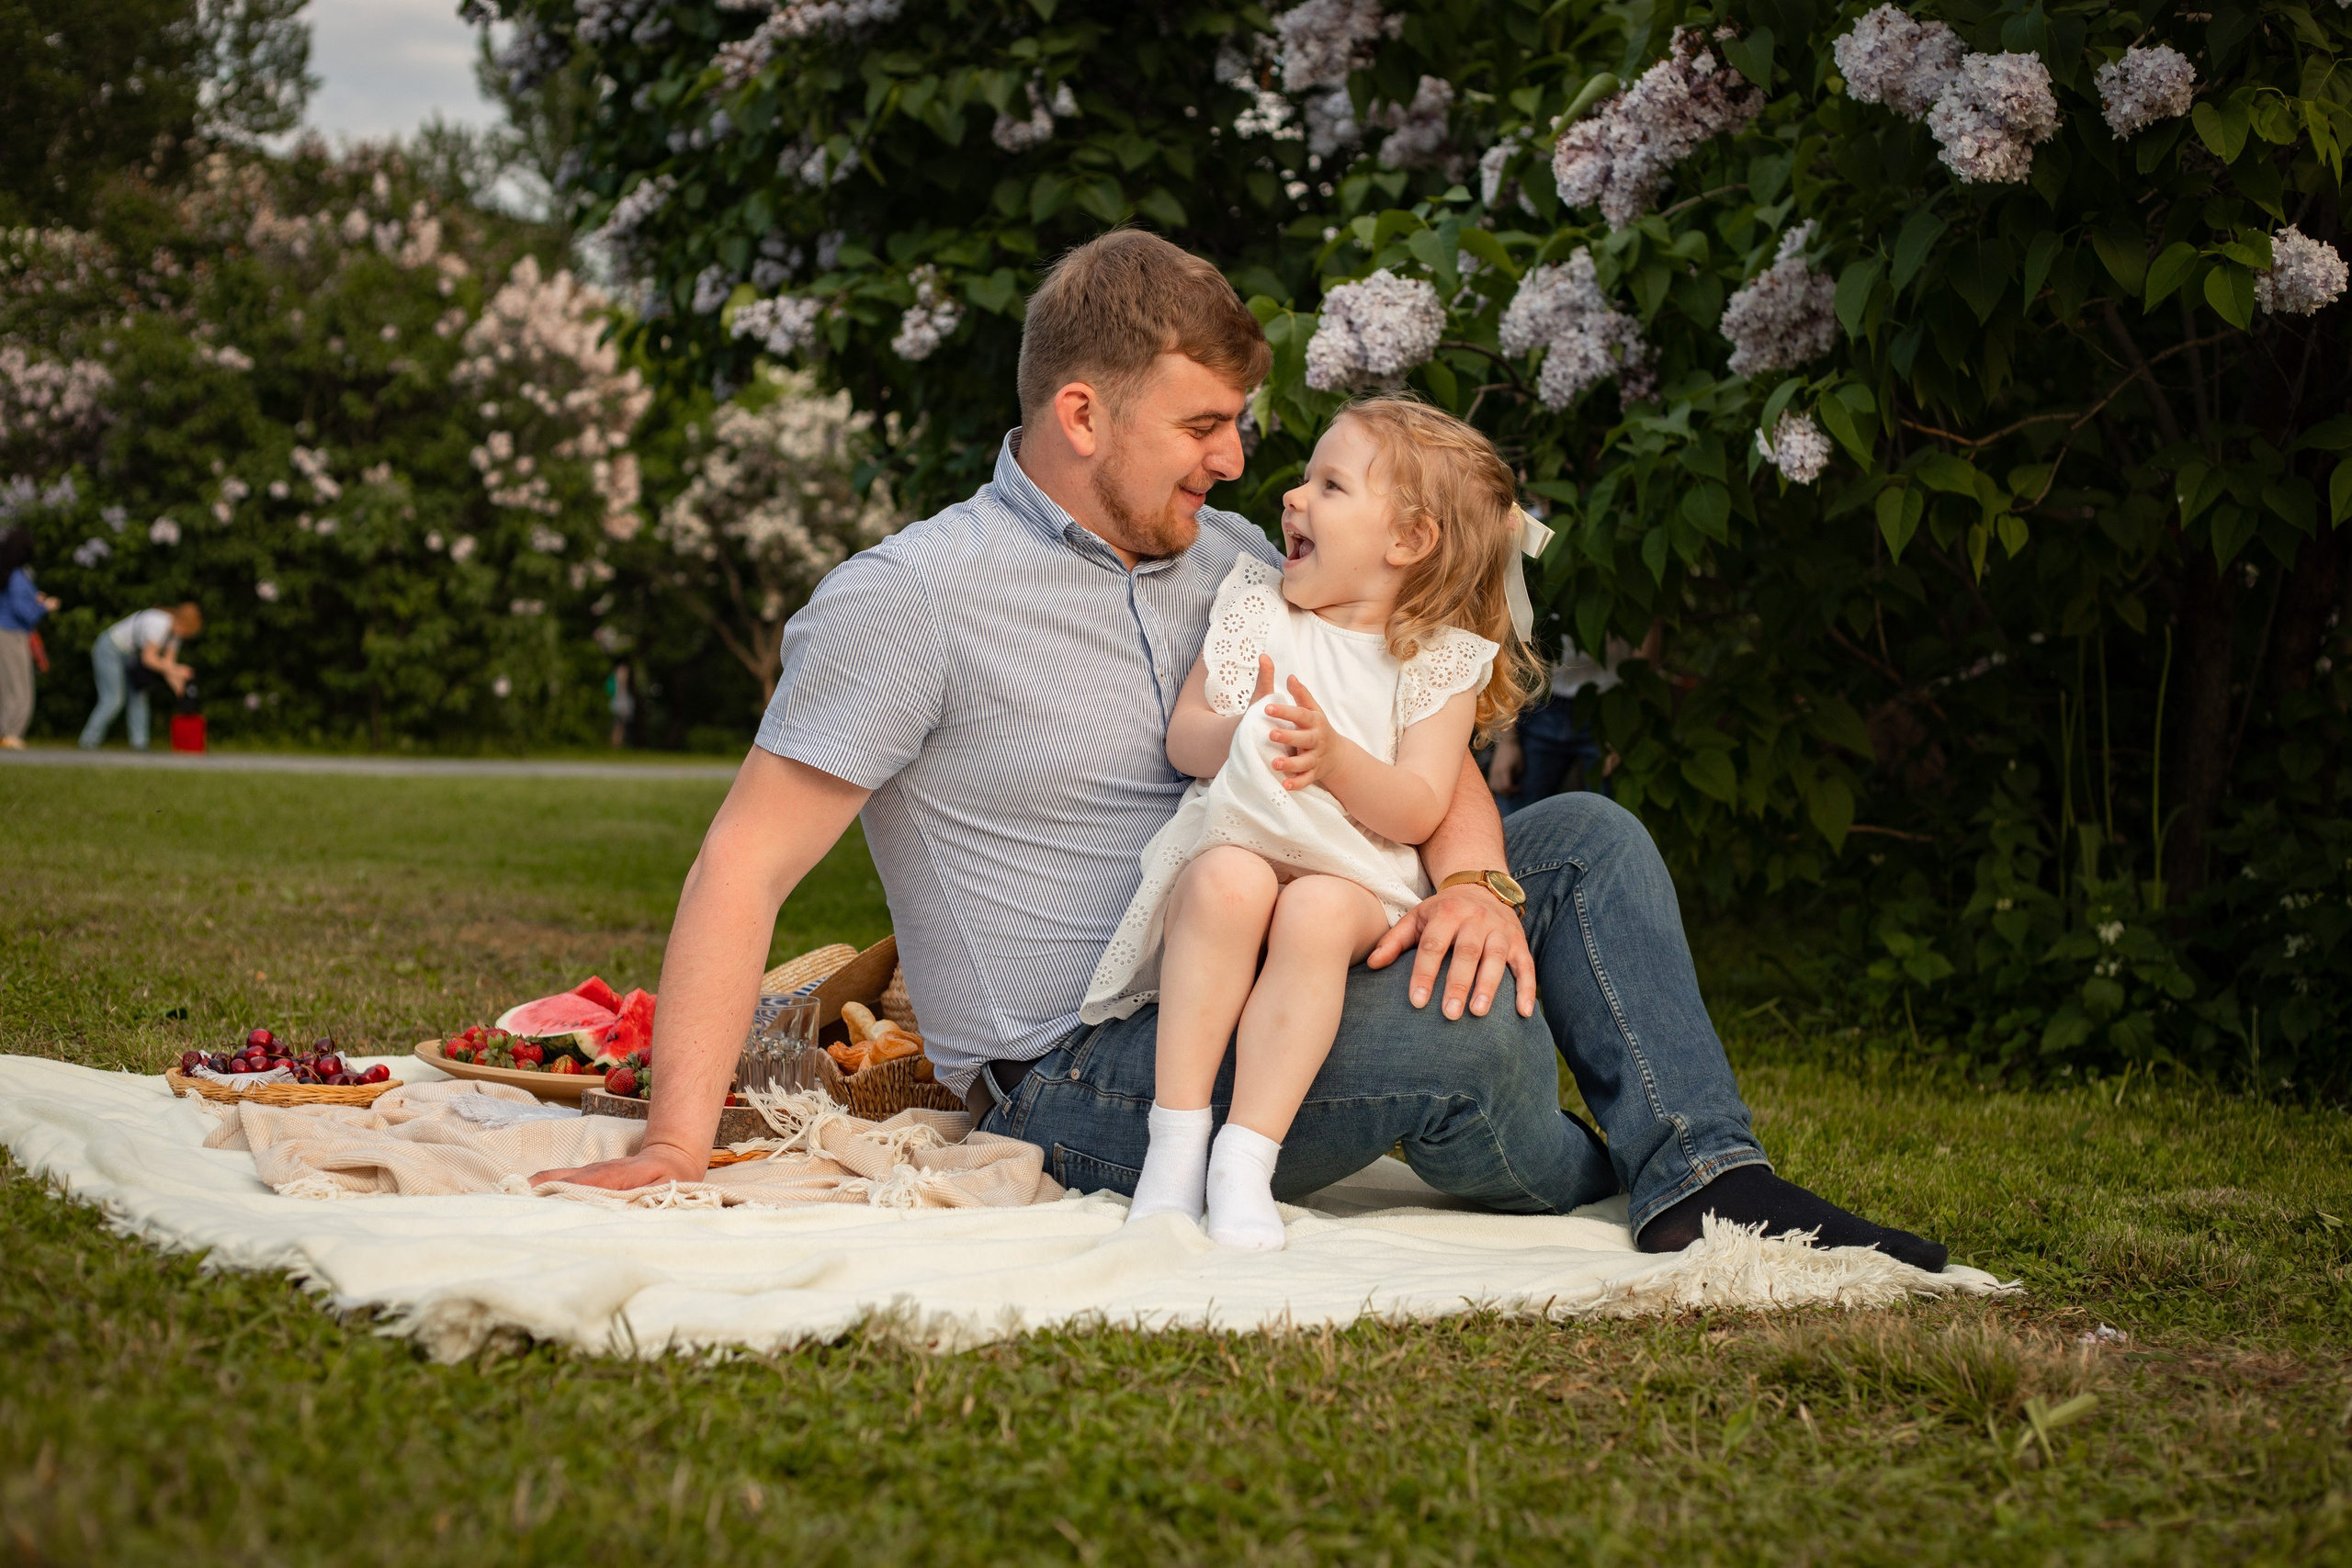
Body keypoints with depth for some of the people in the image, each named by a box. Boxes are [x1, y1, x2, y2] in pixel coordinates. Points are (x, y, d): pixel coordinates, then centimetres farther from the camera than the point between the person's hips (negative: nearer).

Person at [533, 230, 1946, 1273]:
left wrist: (1473, 875, -18)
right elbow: (746, 867, -15)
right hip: (1083, 1078, -8)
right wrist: (677, 1145, -26)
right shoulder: (910, 601, -12)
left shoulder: (1232, 559, 11)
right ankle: (1594, 1191, 3)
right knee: (1459, 1026, -31)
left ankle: (1707, 1182, -17)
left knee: (1589, 841, 0)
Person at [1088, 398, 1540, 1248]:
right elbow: (1183, 737, 7)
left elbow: (1419, 810, -5)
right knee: (1229, 882, -34)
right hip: (1236, 840, 1)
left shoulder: (1440, 661, 6)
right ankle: (1176, 1136, -30)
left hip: (1357, 876, -1)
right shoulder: (1254, 605, 14)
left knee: (1316, 911, -36)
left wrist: (1333, 757, -22)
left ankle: (1246, 1159, -34)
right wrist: (1241, 737, -16)